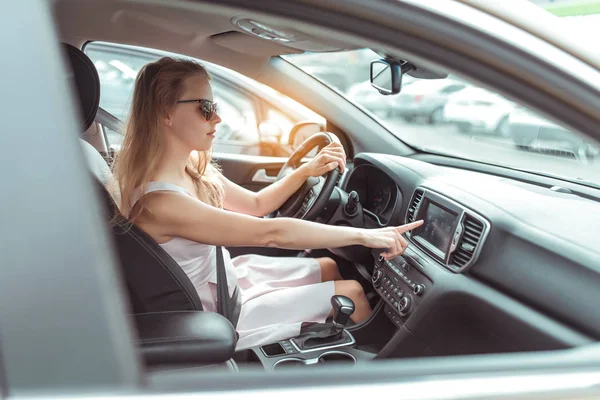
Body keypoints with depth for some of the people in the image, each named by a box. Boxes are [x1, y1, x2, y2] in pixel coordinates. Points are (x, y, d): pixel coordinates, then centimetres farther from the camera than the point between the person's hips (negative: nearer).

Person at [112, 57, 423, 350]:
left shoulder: (193, 167, -6)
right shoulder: (158, 202, -34)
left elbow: (256, 204, 5)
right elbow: (269, 234, -36)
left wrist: (307, 170, -9)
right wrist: (362, 235, -32)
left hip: (227, 276, 8)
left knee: (329, 268, 16)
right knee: (351, 292, -3)